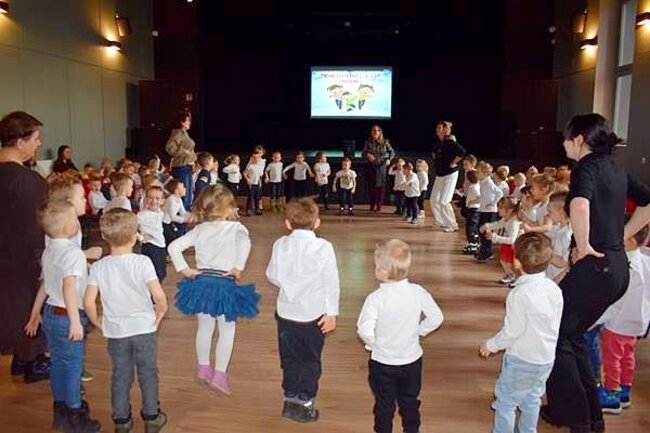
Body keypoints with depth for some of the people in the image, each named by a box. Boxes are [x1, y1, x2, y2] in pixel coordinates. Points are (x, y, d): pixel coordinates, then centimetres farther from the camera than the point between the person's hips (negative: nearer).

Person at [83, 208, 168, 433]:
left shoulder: (98, 267, -7)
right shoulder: (142, 262, -16)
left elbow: (88, 301, -11)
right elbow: (158, 295, -24)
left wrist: (97, 321, 5)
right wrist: (161, 310, -4)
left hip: (115, 330, 2)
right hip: (144, 327, -2)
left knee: (120, 375, 17)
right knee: (148, 373, 14)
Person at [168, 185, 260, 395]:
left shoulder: (199, 229, 5)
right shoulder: (236, 227, -9)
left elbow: (173, 247, 1)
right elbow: (245, 242, -31)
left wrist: (184, 270, 4)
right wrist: (238, 268, -22)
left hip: (201, 282, 5)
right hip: (225, 284, -5)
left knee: (205, 327, 21)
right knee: (227, 330, 10)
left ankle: (203, 368, 35)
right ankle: (219, 374, 10)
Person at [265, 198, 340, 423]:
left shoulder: (280, 245, -4)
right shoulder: (324, 247, -12)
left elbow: (272, 276, 5)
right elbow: (331, 283, -11)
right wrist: (332, 312, -4)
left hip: (287, 312, 3)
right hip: (314, 314, -2)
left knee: (290, 358, 17)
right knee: (310, 360, 13)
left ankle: (291, 399, 27)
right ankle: (305, 402, 19)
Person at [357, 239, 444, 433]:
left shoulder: (375, 298, -24)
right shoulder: (418, 292, -14)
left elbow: (365, 330, -28)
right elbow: (436, 318, -8)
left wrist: (372, 343, -7)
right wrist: (418, 331, 5)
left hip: (382, 362, -3)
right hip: (412, 360, 3)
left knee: (384, 404, 17)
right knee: (410, 402, 23)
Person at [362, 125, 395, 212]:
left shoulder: (385, 142, -3)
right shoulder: (368, 142, -1)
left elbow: (392, 152, 6)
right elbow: (363, 153, 3)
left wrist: (389, 159, -11)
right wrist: (368, 155, -18)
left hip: (382, 166, -1)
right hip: (371, 166, 1)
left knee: (381, 185, -1)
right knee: (372, 185, 3)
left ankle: (379, 206, 8)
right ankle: (372, 205, 16)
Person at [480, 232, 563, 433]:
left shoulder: (519, 294, -25)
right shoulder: (554, 288, -5)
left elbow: (512, 331, -20)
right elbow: (556, 324, 5)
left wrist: (491, 345, -3)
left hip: (522, 359, -7)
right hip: (547, 357, 7)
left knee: (505, 401, 10)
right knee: (532, 399, 25)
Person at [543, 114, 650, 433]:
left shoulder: (586, 167, -13)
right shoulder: (615, 170, 13)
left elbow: (580, 206, -34)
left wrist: (584, 246, -20)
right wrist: (621, 236, 18)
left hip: (596, 266, -9)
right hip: (617, 266, 9)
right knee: (571, 333, 20)